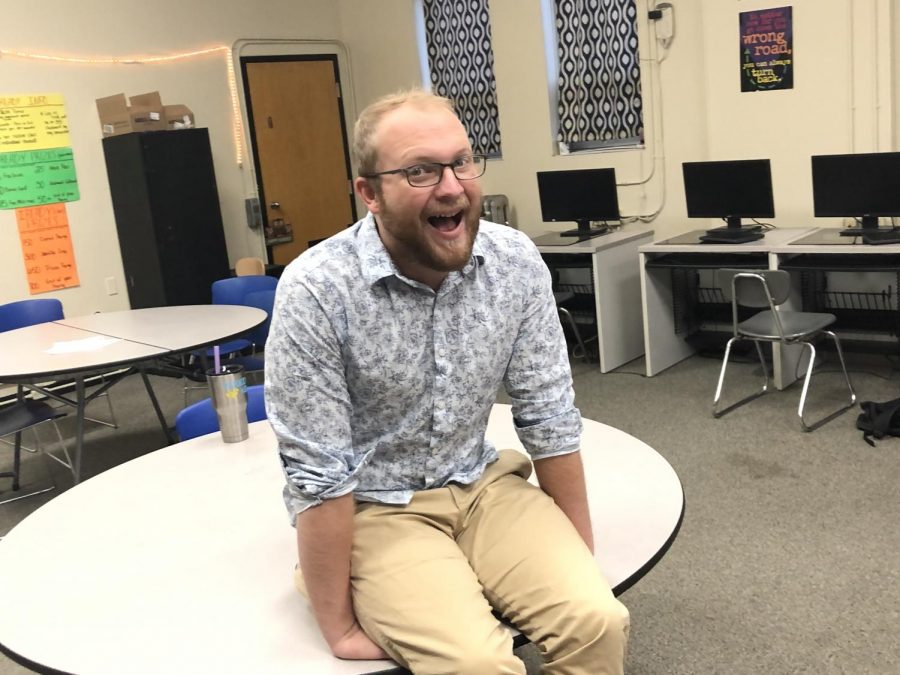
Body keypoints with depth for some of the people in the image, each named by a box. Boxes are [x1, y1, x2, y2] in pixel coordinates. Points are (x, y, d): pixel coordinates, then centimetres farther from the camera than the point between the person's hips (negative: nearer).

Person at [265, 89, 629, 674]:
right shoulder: (316, 291, -22)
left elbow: (549, 418, -2)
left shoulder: (516, 263, -9)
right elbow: (317, 474, -18)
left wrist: (583, 563, 2)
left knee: (598, 621, -16)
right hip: (376, 511, -3)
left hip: (481, 488, 4)